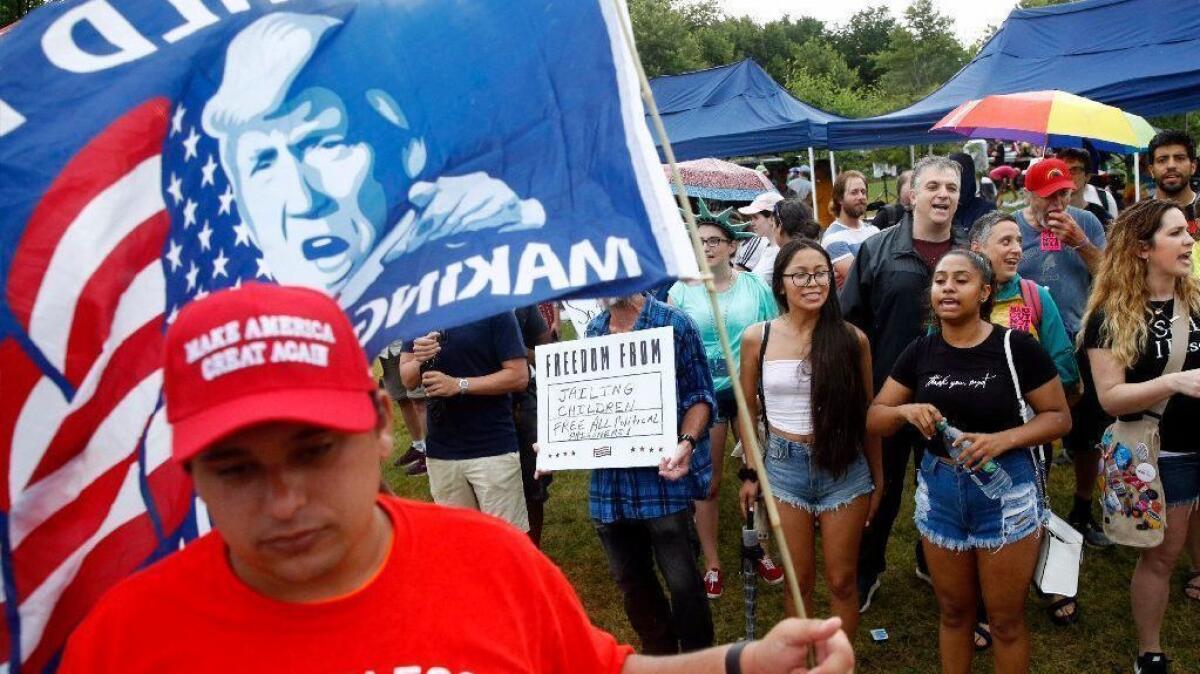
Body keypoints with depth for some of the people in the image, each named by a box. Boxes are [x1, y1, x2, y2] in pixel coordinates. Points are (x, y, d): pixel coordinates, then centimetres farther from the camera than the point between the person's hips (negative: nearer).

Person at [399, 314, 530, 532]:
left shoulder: (495, 309, -8)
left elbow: (519, 376, -11)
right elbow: (407, 379, 9)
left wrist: (459, 385, -19)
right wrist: (419, 360, -13)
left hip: (493, 448, -5)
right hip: (440, 451, 5)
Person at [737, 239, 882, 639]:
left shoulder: (852, 339, -4)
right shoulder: (757, 339, -4)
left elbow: (867, 414, 3)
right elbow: (748, 411, 6)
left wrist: (878, 480, 6)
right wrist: (751, 473, 6)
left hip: (843, 466, 0)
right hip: (783, 466, 0)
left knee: (842, 581, 10)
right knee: (800, 580, 12)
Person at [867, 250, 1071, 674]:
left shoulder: (1016, 347, -12)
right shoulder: (921, 352, -1)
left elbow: (1059, 416, -6)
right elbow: (874, 419, 4)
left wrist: (1002, 439, -22)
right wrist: (905, 411, -18)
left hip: (1004, 490, -3)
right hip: (938, 489, 3)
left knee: (1006, 620, 10)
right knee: (953, 611, 18)